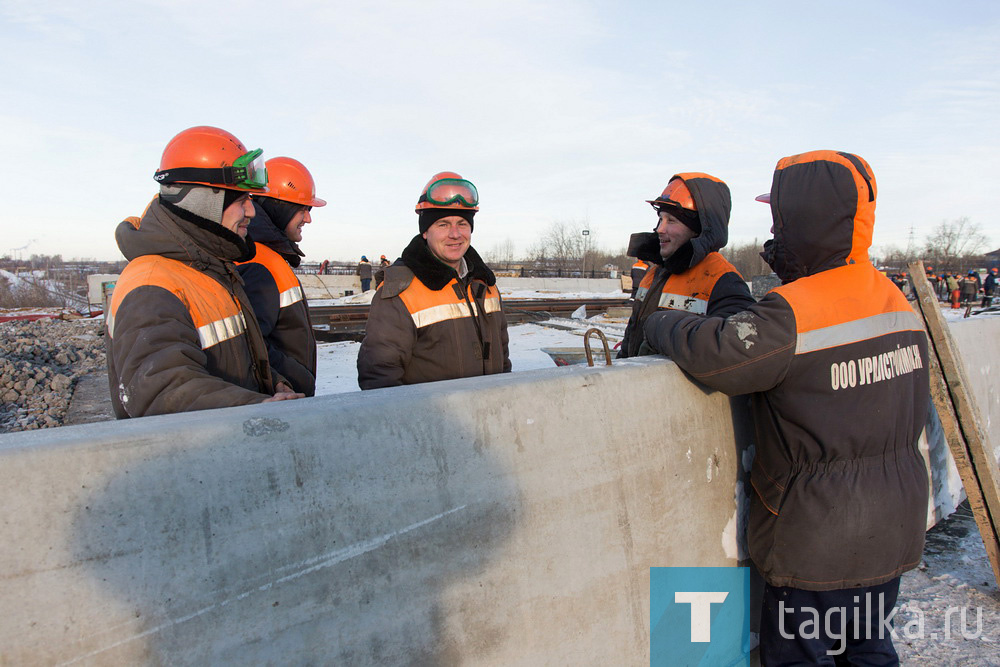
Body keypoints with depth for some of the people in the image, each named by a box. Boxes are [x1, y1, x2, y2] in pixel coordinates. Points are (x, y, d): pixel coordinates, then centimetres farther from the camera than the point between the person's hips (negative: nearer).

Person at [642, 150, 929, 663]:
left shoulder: (793, 313, -25)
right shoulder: (894, 299, 3)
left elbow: (708, 352, -31)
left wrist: (660, 323, -12)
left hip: (818, 543, -8)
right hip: (894, 532, 8)